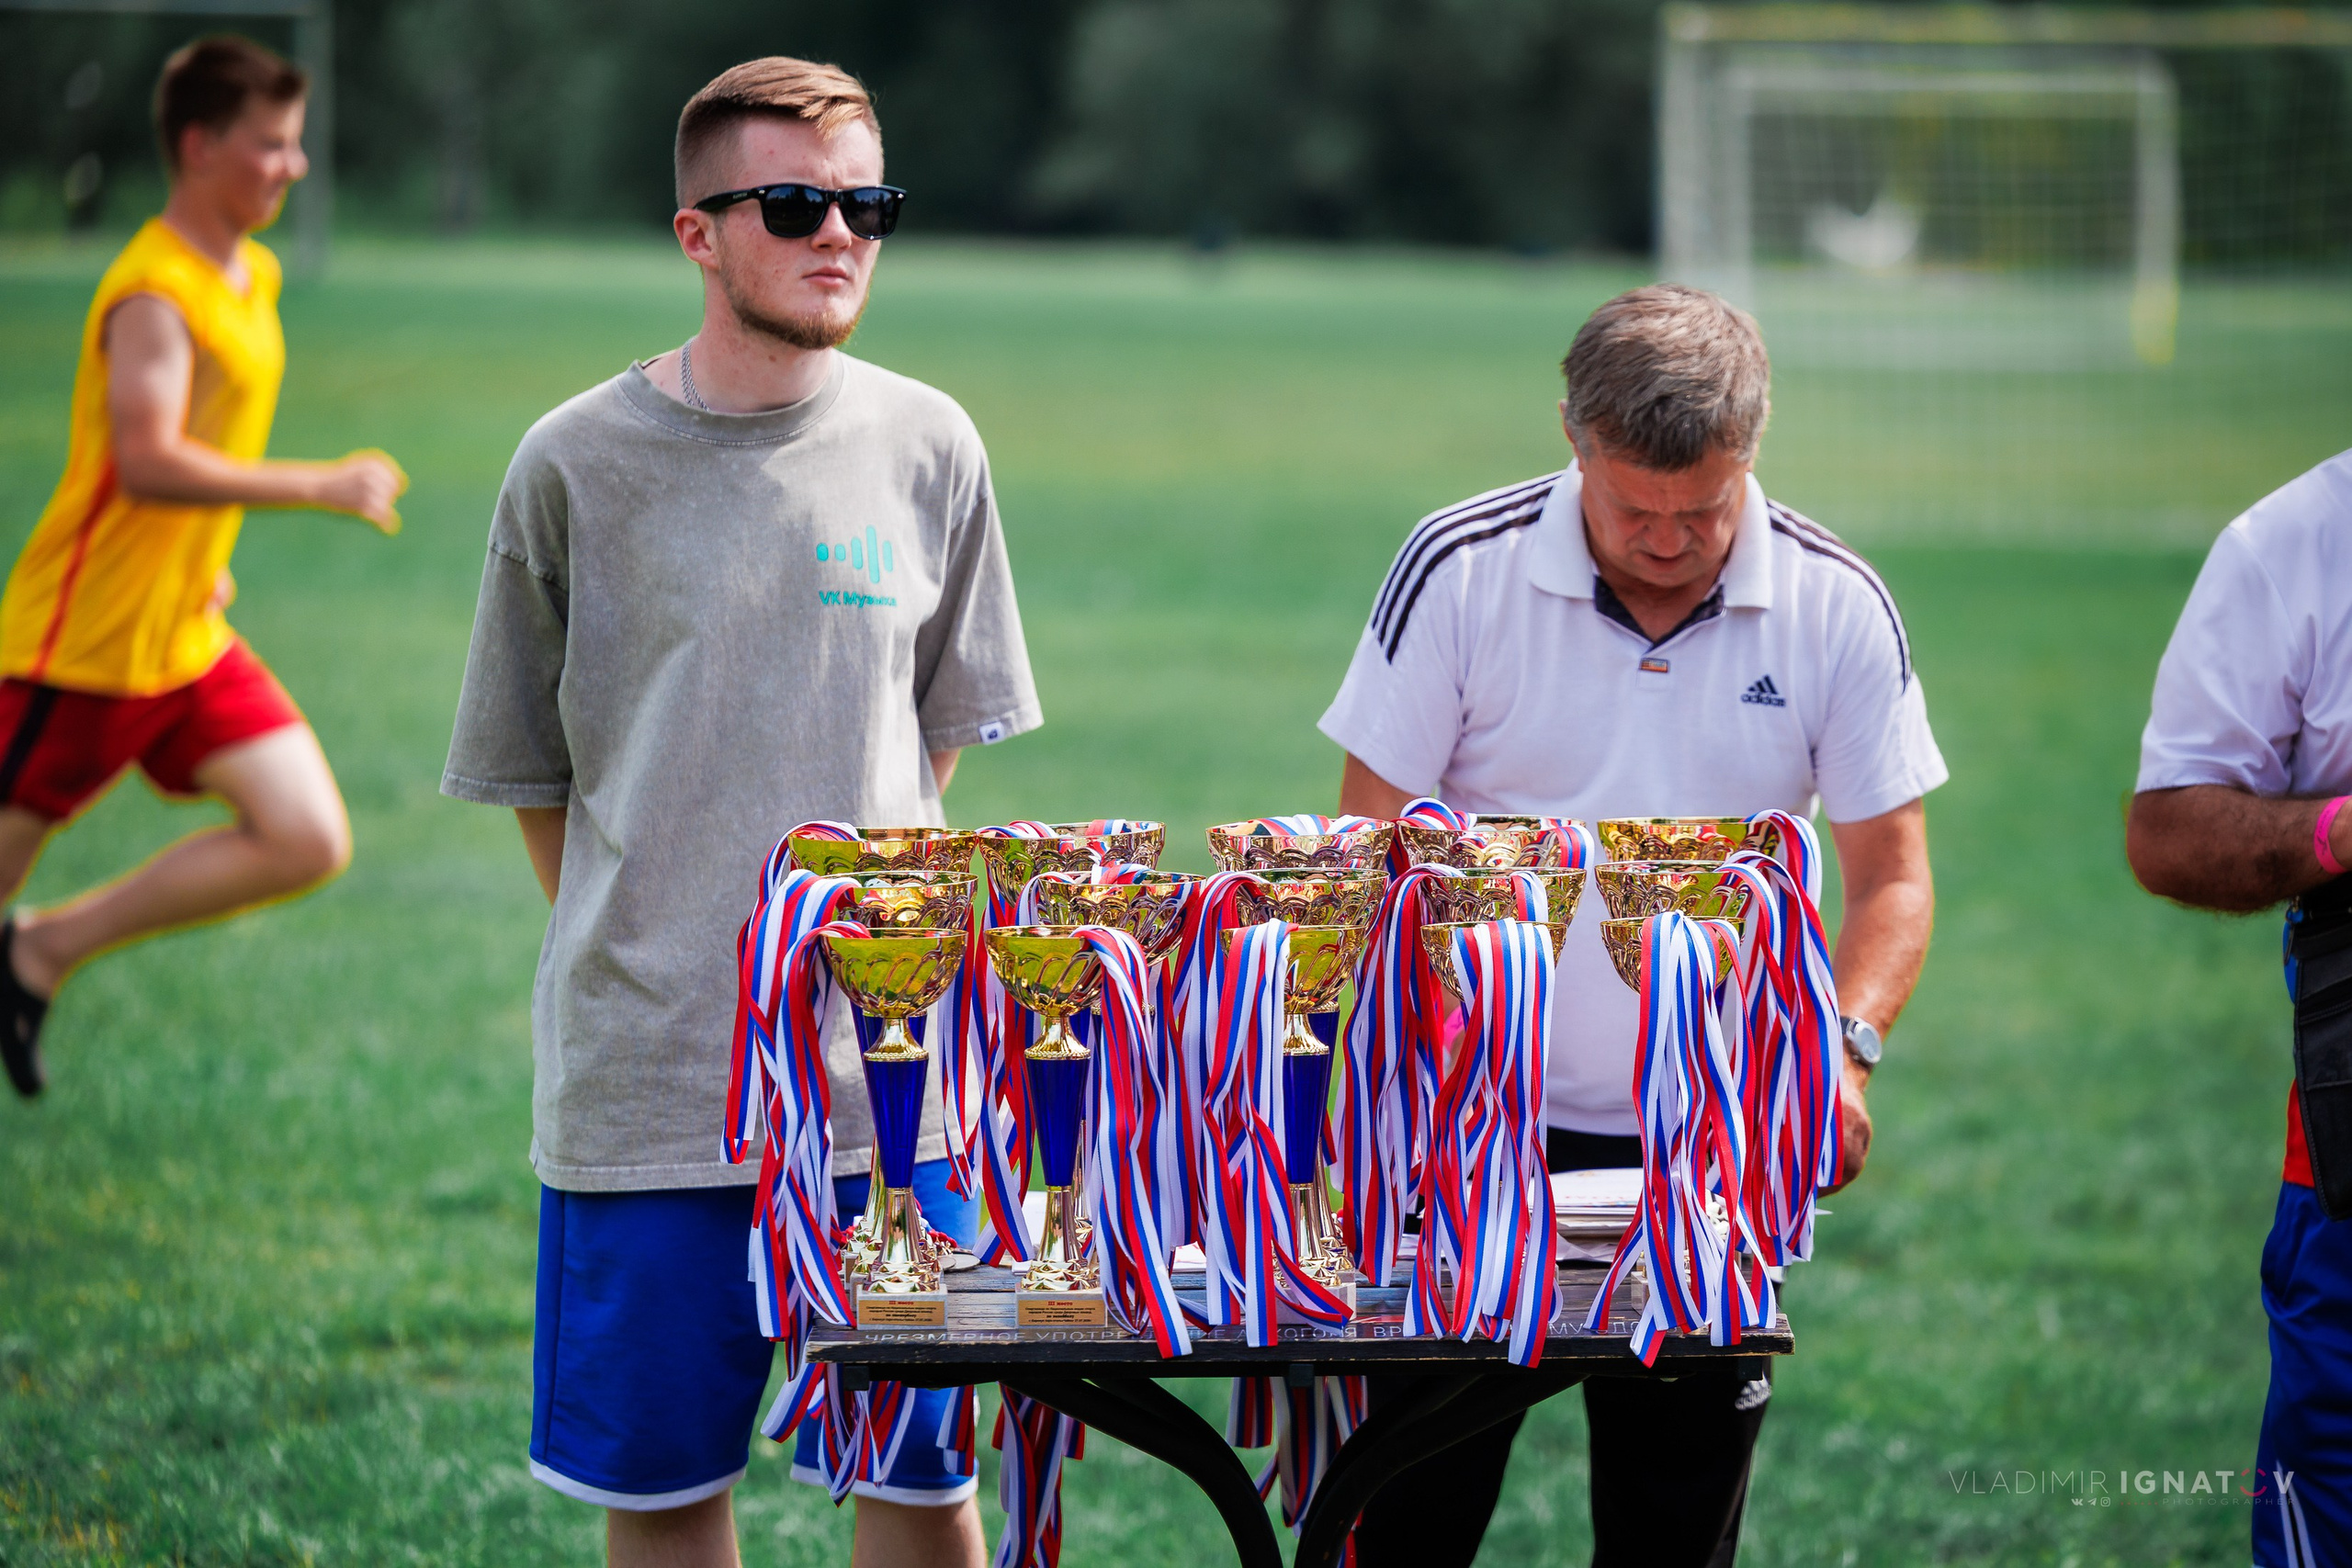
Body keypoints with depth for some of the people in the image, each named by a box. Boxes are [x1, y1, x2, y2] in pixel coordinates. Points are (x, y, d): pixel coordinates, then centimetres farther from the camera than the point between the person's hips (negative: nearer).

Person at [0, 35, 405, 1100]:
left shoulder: (253, 279, 10)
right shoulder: (155, 293, -19)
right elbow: (146, 462, -31)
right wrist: (320, 488, -30)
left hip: (190, 646, 8)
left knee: (310, 841, -3)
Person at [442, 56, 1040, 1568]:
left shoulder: (928, 449, 3)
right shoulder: (579, 465, -2)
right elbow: (536, 773, 8)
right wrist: (640, 951, 6)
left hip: (886, 1062, 1)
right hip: (647, 1076, -1)